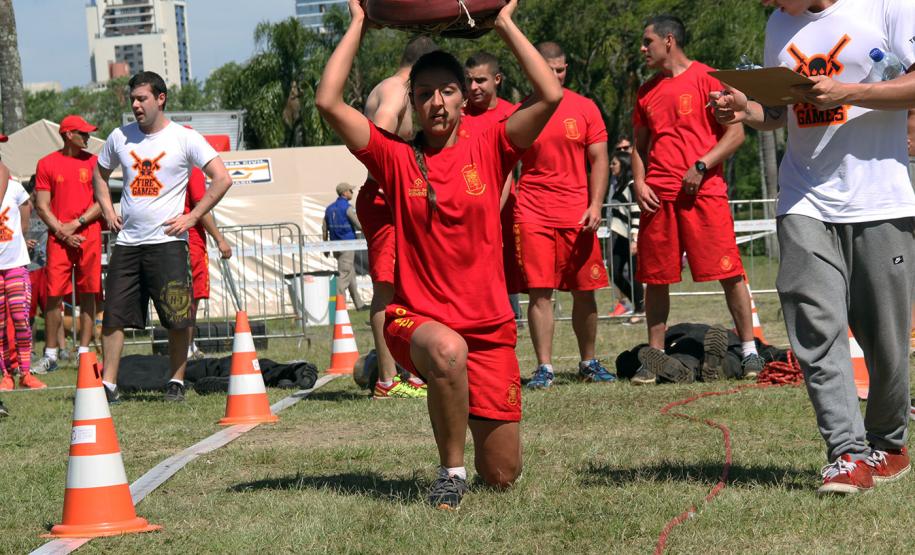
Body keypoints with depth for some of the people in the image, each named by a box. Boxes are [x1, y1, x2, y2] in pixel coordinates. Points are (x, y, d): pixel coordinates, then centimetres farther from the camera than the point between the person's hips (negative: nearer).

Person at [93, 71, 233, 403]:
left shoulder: (184, 138, -4)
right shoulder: (120, 137, 9)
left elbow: (222, 179, -7)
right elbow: (100, 173, 27)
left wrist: (191, 217, -10)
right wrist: (107, 210, 13)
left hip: (167, 241, -4)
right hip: (127, 242, 4)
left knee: (177, 318, -4)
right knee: (113, 314, 0)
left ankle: (176, 382, 9)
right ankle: (108, 384, 5)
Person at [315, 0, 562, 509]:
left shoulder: (488, 152, 1)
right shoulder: (396, 158, 1)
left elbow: (551, 95, -11)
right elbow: (329, 102, -9)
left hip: (490, 328, 1)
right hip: (417, 319, -1)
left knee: (503, 477, 3)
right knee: (447, 350, -41)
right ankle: (452, 472, -18)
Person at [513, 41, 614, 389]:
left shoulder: (584, 109, 6)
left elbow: (599, 160, 6)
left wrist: (595, 204, -6)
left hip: (577, 213, 1)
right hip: (533, 213, -1)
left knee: (584, 292, 5)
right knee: (539, 291, -6)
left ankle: (589, 363, 18)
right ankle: (544, 367, -3)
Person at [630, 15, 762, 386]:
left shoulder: (707, 79, -1)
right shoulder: (647, 92, 17)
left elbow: (736, 134, -5)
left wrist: (700, 166, -14)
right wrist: (639, 182, 7)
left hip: (704, 192, -5)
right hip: (658, 197, 5)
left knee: (728, 272, -7)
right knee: (655, 278, 4)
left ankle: (749, 351, 0)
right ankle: (655, 357, 11)